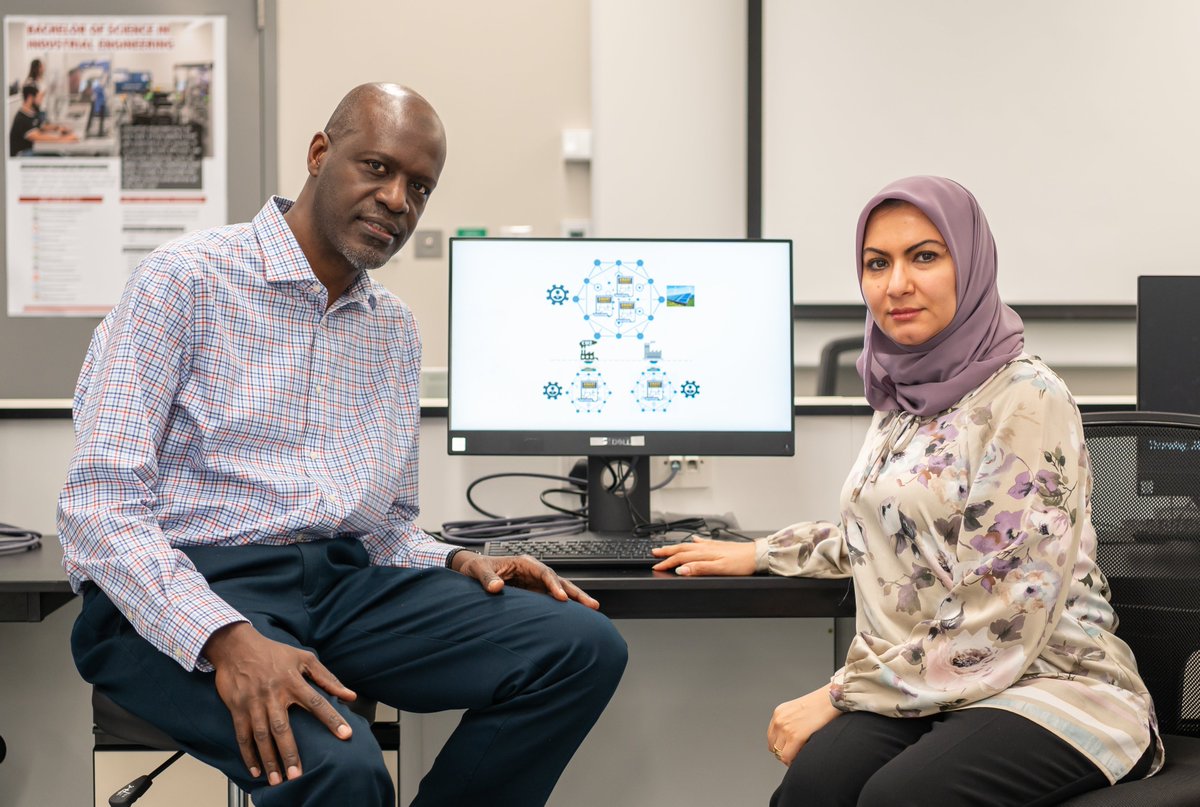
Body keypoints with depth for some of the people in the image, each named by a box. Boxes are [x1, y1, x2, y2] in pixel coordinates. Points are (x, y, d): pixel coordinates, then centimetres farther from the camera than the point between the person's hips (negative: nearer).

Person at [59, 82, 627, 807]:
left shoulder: (397, 331, 17)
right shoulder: (187, 278, -4)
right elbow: (101, 503, -13)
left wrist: (455, 564, 0)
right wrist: (229, 640, -27)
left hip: (342, 581, 7)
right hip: (186, 586, -6)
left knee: (584, 645, -14)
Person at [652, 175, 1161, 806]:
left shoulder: (1027, 400, -12)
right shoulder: (905, 397, 12)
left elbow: (1000, 632, -17)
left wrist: (840, 694, -14)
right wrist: (758, 555, 28)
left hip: (1046, 681, -6)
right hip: (922, 693, 6)